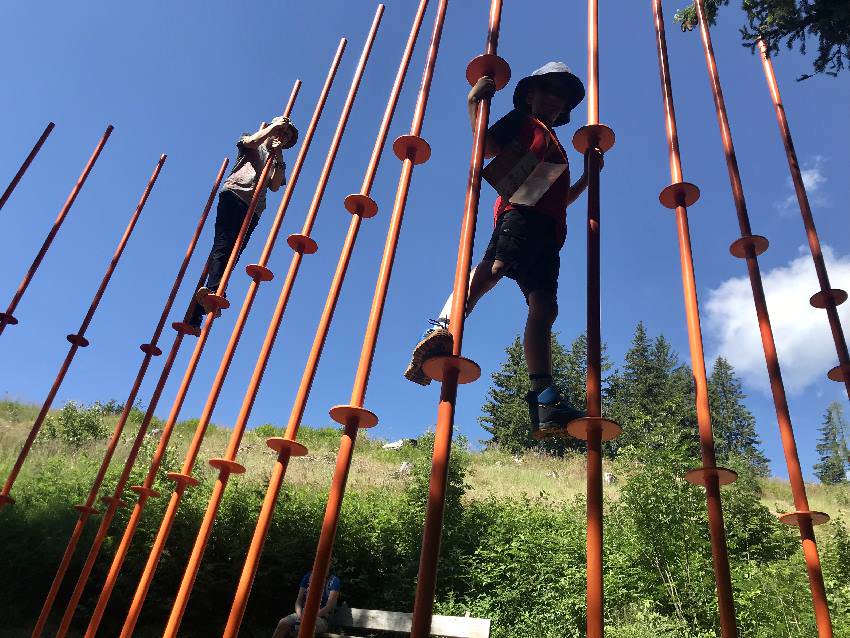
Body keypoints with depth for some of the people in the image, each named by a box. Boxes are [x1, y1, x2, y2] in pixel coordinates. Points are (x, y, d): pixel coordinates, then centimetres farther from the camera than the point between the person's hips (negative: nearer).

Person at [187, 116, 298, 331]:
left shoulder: (278, 160, 32)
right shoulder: (254, 142, 25)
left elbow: (274, 185, 13)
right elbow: (251, 141, -2)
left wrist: (278, 158, 5)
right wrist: (273, 126, 7)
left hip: (254, 207, 3)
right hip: (234, 193, -3)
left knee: (232, 252, -9)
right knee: (224, 244, -24)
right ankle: (213, 289, -39)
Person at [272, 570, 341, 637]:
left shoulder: (334, 580, -2)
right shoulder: (308, 576, 12)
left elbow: (330, 606, -11)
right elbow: (299, 600, 10)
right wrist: (299, 614, -11)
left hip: (321, 618, -5)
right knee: (283, 623, -25)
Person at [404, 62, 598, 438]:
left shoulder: (556, 146, 40)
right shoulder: (521, 121, 20)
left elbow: (561, 199, 40)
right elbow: (486, 146, 2)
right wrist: (476, 101, -1)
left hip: (548, 228, 7)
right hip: (520, 210, -7)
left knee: (544, 307, -7)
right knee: (495, 264, -36)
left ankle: (544, 401, -14)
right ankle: (443, 330, -52)